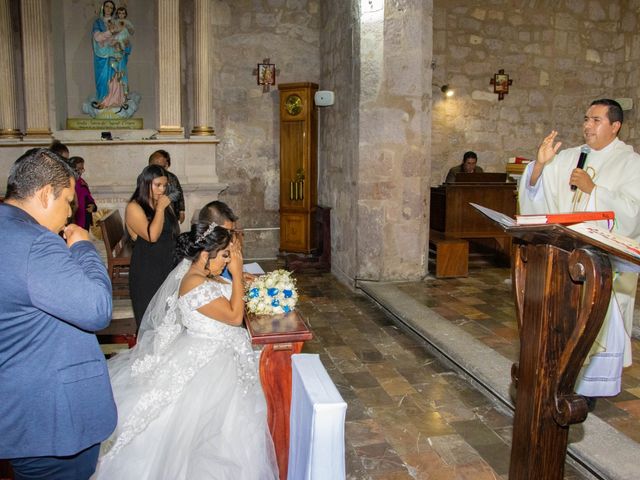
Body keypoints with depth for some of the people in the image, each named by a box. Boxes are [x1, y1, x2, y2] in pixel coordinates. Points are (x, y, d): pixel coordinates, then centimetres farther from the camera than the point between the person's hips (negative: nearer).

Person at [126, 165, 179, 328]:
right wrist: (160, 208, -15)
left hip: (168, 267, 6)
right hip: (146, 272, -6)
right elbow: (152, 236, -22)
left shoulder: (164, 205, 11)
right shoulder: (134, 207, -9)